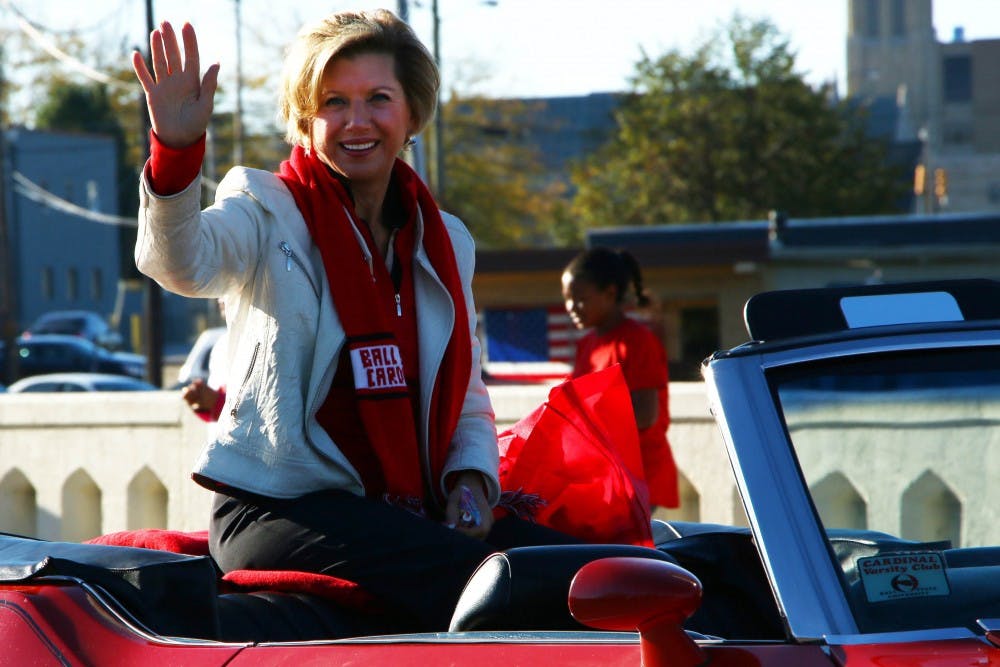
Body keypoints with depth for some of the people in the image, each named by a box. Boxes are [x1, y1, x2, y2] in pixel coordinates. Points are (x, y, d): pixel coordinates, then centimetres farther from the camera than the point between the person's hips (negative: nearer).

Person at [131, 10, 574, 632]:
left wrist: (471, 478, 0)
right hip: (281, 506, -5)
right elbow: (180, 261, -21)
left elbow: (467, 396, 22)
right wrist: (176, 150, -40)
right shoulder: (268, 211, 2)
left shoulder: (445, 241, 18)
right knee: (477, 581, -30)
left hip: (410, 508, 5)